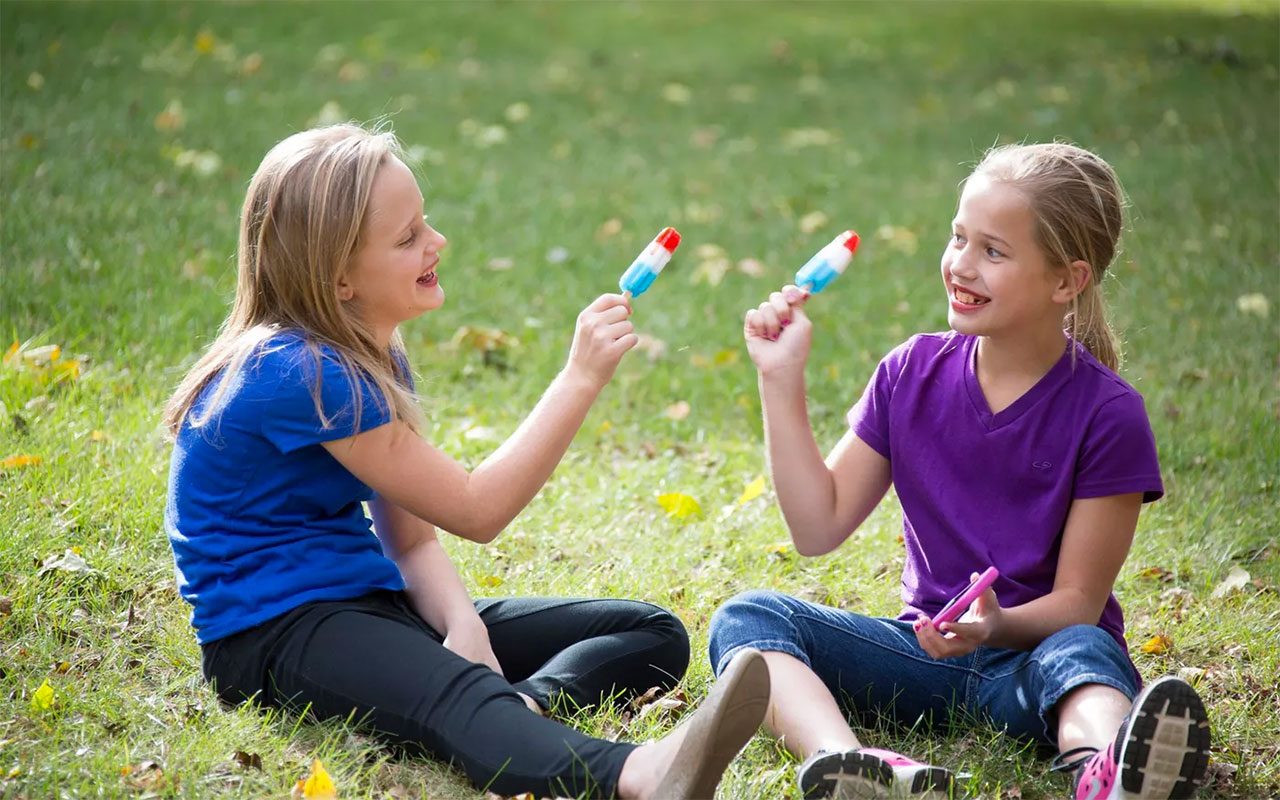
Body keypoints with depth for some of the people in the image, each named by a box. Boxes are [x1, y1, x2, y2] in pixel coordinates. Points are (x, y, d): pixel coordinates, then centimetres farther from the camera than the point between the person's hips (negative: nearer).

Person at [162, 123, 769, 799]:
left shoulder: (377, 361, 11)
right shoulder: (301, 374, -20)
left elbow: (412, 537, 9)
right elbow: (474, 511, -18)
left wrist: (463, 624, -13)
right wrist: (582, 377, -19)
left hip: (371, 604, 10)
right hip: (273, 633, -10)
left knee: (654, 636, 3)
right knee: (451, 695, -44)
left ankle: (520, 705, -31)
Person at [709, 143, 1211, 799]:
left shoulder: (1107, 415, -9)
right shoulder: (912, 375, 4)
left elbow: (1078, 602, -8)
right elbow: (818, 528, 3)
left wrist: (997, 624, -30)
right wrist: (782, 380, -3)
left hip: (1033, 652, -3)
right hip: (927, 649, 3)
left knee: (1083, 651, -38)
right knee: (746, 618, -21)